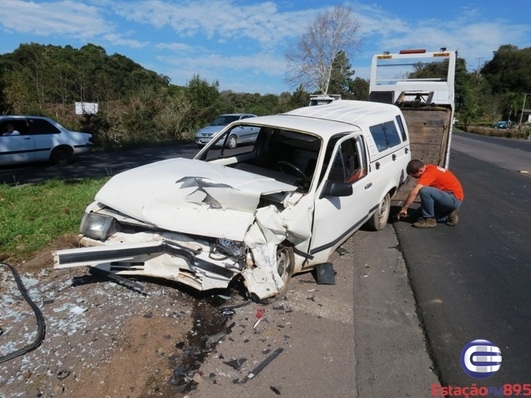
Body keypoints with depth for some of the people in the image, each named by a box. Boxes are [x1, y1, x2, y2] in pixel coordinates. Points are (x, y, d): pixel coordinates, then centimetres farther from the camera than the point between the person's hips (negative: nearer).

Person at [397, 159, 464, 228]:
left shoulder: (428, 173, -22)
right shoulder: (430, 168, 6)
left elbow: (414, 192, -29)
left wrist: (404, 208, -22)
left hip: (455, 199, -10)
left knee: (424, 191, -30)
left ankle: (429, 220, -14)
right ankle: (450, 214, 13)